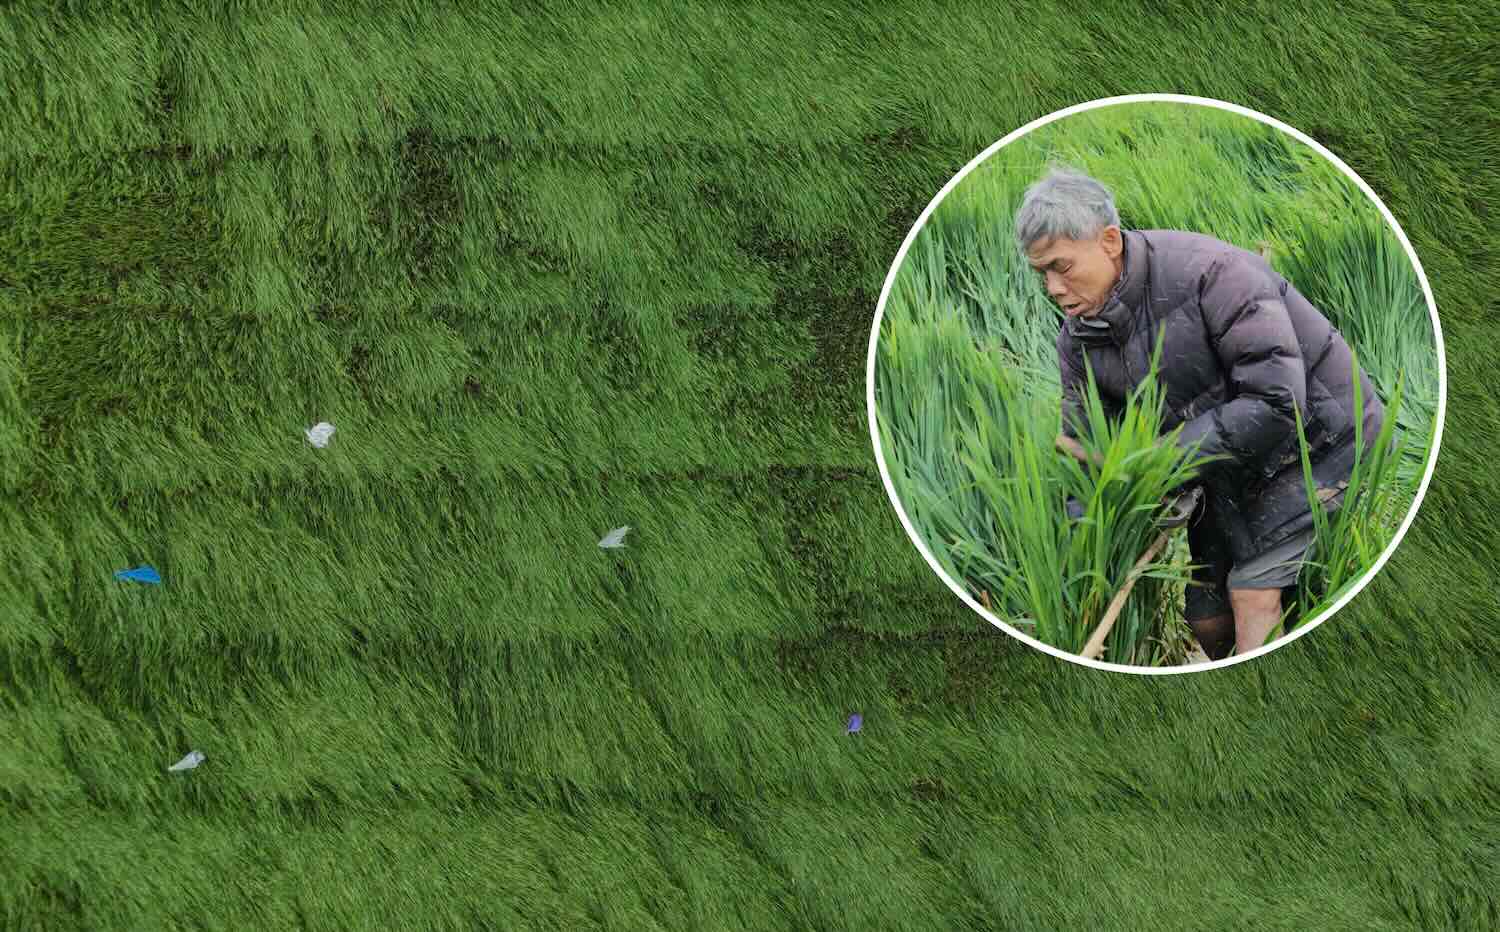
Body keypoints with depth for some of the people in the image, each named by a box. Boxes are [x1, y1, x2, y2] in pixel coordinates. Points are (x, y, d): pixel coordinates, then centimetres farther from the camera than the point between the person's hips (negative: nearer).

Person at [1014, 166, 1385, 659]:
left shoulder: (1210, 271, -28)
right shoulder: (1078, 337, -5)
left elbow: (1276, 401, -32)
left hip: (1317, 443, -7)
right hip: (1233, 474, 7)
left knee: (1254, 593, -15)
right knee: (1206, 617, 9)